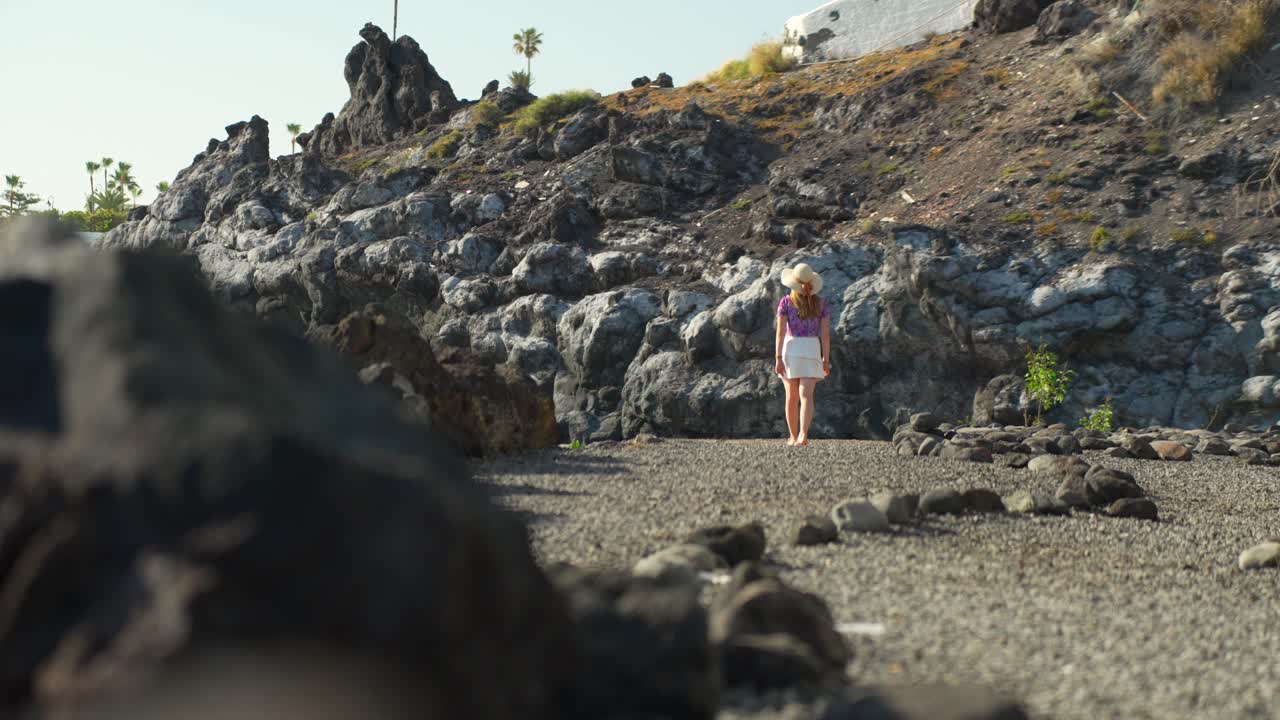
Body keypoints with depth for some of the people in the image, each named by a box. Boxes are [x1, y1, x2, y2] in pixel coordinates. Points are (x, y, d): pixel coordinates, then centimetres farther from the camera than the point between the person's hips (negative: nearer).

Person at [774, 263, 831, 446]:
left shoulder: (786, 302, -3)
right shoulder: (821, 304, 2)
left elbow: (781, 331, -9)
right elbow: (825, 334, 0)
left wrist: (778, 359, -10)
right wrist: (826, 360, 6)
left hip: (790, 348, 0)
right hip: (812, 349, 0)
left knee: (792, 397, 12)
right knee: (806, 395, -9)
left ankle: (794, 437, 20)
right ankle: (803, 435, -28)